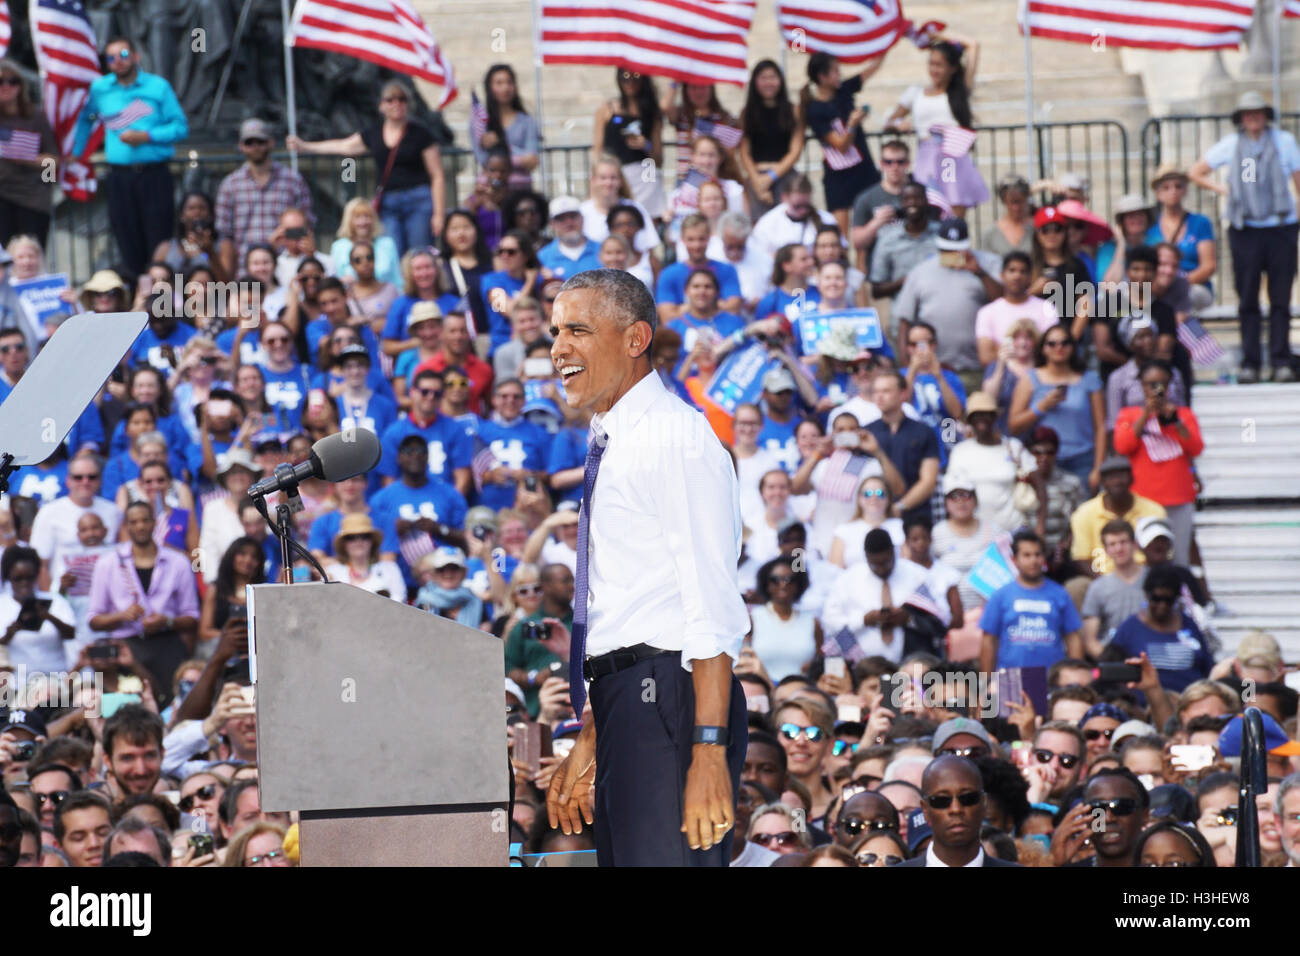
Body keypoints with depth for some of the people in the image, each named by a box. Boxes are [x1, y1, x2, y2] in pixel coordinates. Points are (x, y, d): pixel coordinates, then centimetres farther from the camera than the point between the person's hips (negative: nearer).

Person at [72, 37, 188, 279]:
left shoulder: (158, 86, 2)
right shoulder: (99, 89, 10)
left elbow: (181, 127, 0)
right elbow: (85, 120, 28)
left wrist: (146, 136, -11)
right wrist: (75, 154, 24)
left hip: (154, 175, -2)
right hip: (120, 175, 3)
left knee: (159, 241, -6)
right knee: (128, 244, 1)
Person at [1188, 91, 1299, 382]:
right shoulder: (1230, 145, 6)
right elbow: (1195, 173, 16)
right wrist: (1222, 190, 4)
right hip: (1245, 231, 0)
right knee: (1247, 301, 0)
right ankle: (1250, 363, 6)